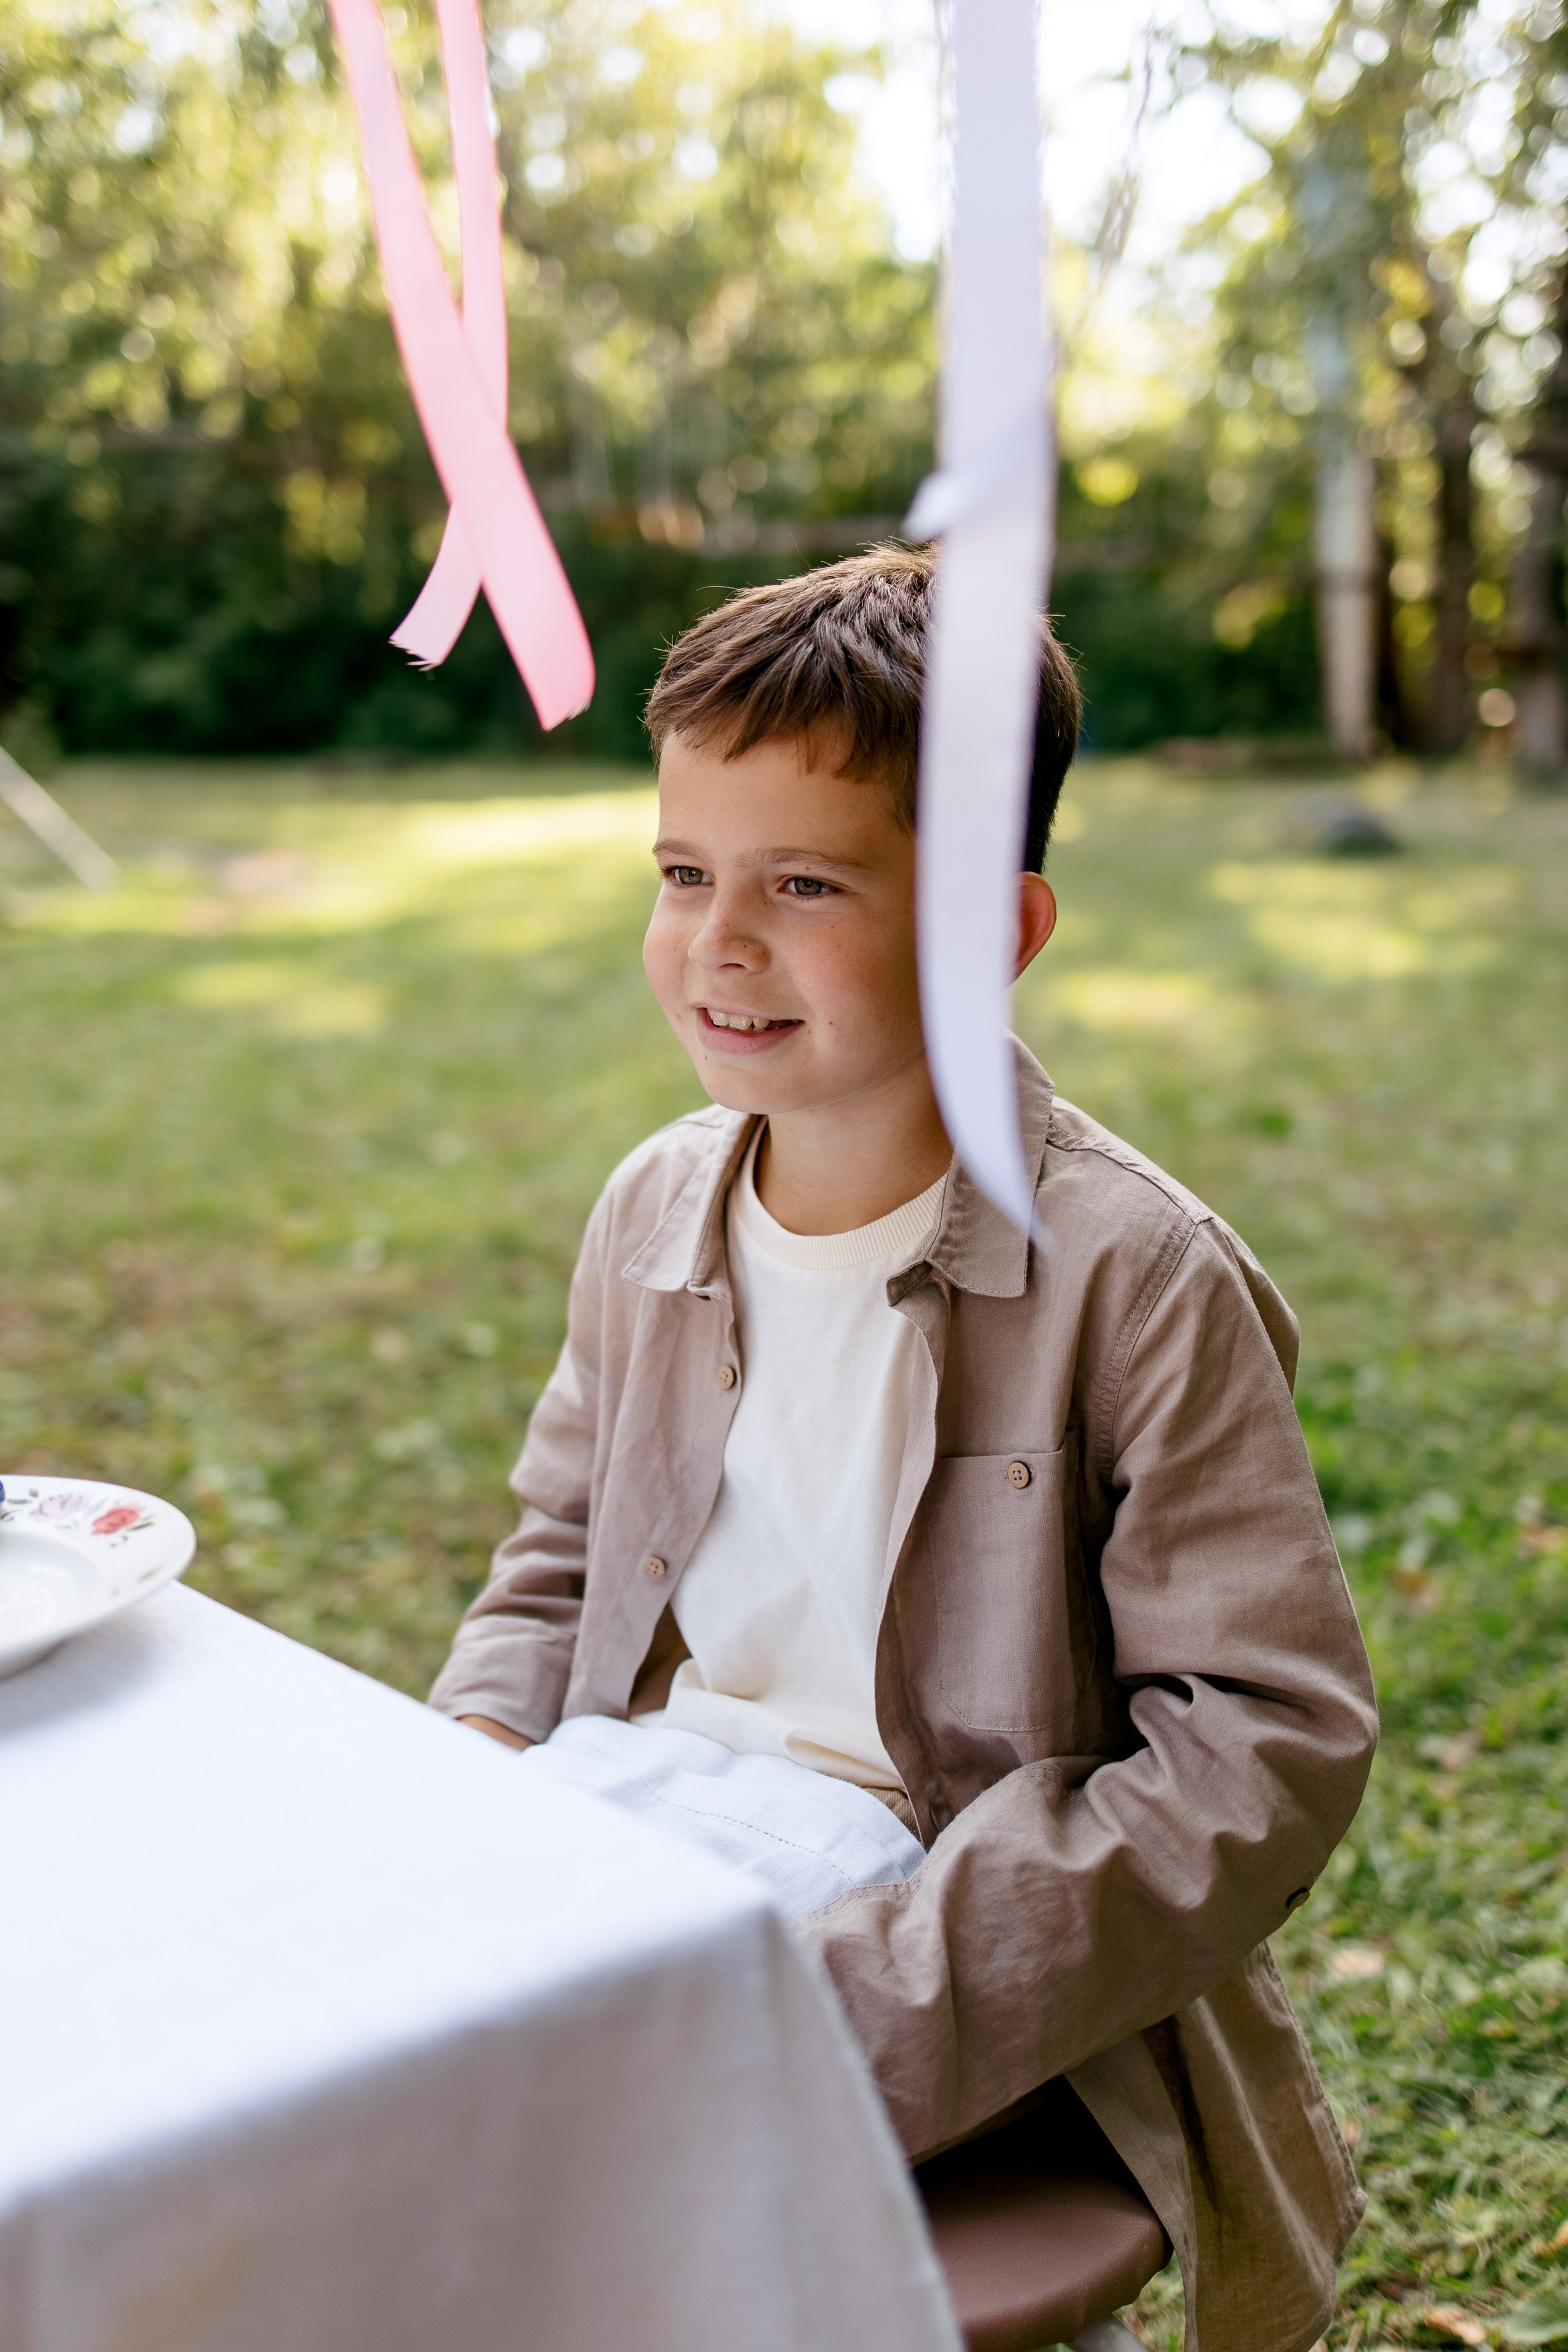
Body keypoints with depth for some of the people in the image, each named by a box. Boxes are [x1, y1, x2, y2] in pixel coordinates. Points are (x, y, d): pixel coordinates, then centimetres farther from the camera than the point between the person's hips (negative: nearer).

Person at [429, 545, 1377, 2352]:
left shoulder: (1133, 1279, -15)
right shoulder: (653, 1211, 4)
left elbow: (1272, 1745, -16)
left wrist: (879, 1995, -23)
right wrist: (469, 1765, -4)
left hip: (894, 1852, -5)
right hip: (635, 1790, 6)